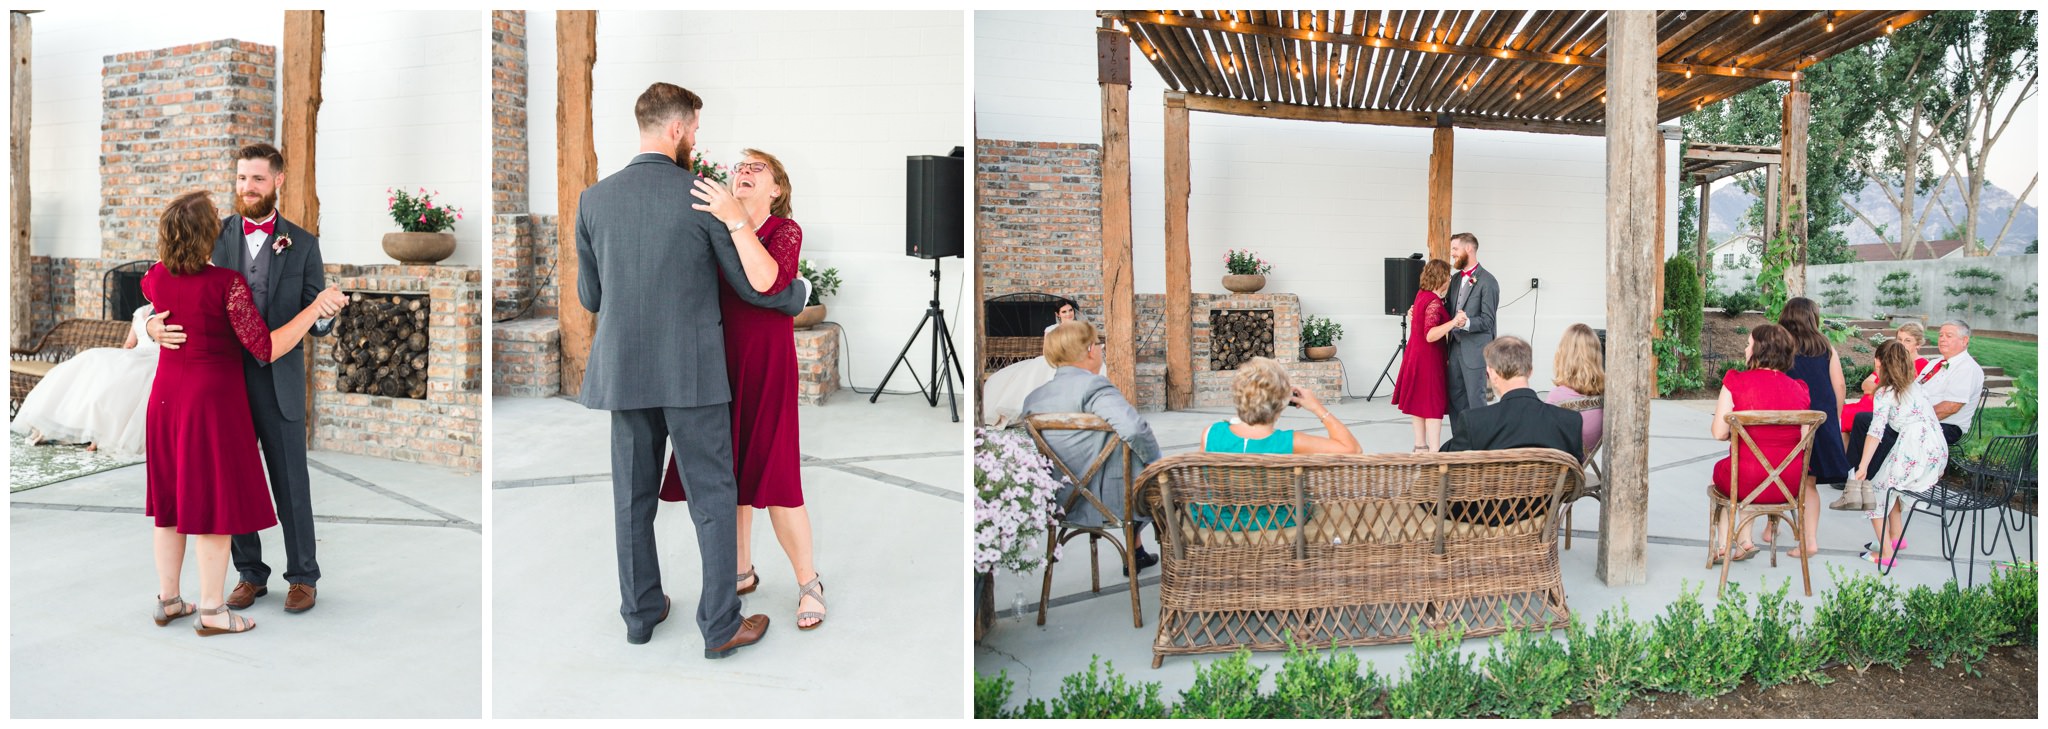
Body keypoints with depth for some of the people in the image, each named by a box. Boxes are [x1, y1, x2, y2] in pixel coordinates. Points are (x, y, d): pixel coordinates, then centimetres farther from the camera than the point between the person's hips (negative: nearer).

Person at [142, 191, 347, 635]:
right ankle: (211, 611, 9)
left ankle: (167, 600, 26)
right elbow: (267, 350, -22)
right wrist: (317, 308, -22)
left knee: (170, 502, 16)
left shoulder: (156, 278, -1)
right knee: (214, 504, 2)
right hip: (212, 398, -7)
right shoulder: (226, 284, -19)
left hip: (166, 396, 7)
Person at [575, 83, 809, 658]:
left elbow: (589, 298, 9)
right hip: (692, 372, -4)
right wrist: (802, 293, 17)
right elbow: (752, 286, -3)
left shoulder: (594, 200, 2)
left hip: (624, 372, 4)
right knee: (713, 497, 6)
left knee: (633, 497, 15)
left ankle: (642, 612, 28)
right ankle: (721, 626, 12)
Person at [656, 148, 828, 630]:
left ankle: (809, 584, 7)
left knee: (771, 476, -6)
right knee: (725, 473, 10)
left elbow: (766, 280, -24)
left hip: (765, 364, -5)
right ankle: (742, 572, 26)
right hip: (720, 361, 5)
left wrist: (735, 219, -27)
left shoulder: (785, 230, -3)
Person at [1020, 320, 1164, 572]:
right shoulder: (1094, 386, -21)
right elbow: (1134, 428, -33)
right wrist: (1154, 461, -14)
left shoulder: (1032, 397, 0)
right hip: (1106, 502, -7)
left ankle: (1136, 553, 39)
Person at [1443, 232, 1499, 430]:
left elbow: (1487, 320, -14)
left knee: (1476, 400, -4)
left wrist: (1466, 323, -31)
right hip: (1455, 347, 8)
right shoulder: (1455, 278, 13)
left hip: (1475, 350, -7)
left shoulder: (1487, 281, -10)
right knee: (1456, 399, 11)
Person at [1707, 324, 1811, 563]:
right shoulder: (1798, 389, 0)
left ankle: (1725, 546, 32)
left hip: (1746, 484, -4)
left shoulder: (1736, 381, -11)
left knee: (1720, 469, 30)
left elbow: (1719, 433, -11)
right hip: (1790, 486, 4)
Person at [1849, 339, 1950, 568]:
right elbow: (1932, 419, 22)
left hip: (1914, 453, -8)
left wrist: (1863, 467, -16)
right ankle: (1896, 537, 28)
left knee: (1876, 491, 6)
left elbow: (1876, 430, -13)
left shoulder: (1885, 393, -2)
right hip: (1939, 453, 8)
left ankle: (1886, 552, 3)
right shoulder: (1916, 386, 19)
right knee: (1888, 484, 27)